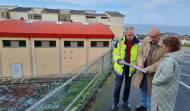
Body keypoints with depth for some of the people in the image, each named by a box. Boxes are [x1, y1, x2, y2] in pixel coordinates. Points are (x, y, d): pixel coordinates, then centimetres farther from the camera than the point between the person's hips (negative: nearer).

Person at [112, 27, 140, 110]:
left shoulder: (137, 43, -4)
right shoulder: (119, 42, -11)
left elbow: (138, 56, 6)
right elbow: (115, 53, -4)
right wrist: (118, 60, -24)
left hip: (130, 68, 3)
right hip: (120, 67, -2)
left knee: (128, 86, 16)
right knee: (118, 86, 6)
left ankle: (125, 101, 37)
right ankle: (115, 102, 25)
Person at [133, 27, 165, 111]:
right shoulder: (146, 40, -5)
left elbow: (161, 62, -20)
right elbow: (140, 52, 3)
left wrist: (149, 69, -25)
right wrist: (140, 62, -15)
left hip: (153, 73, -5)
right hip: (142, 70, 5)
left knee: (150, 91, 10)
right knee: (143, 88, 24)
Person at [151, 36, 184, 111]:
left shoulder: (171, 60, -28)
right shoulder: (175, 57, 2)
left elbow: (166, 76, -32)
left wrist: (154, 81, -17)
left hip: (164, 90, -9)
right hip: (170, 88, 9)